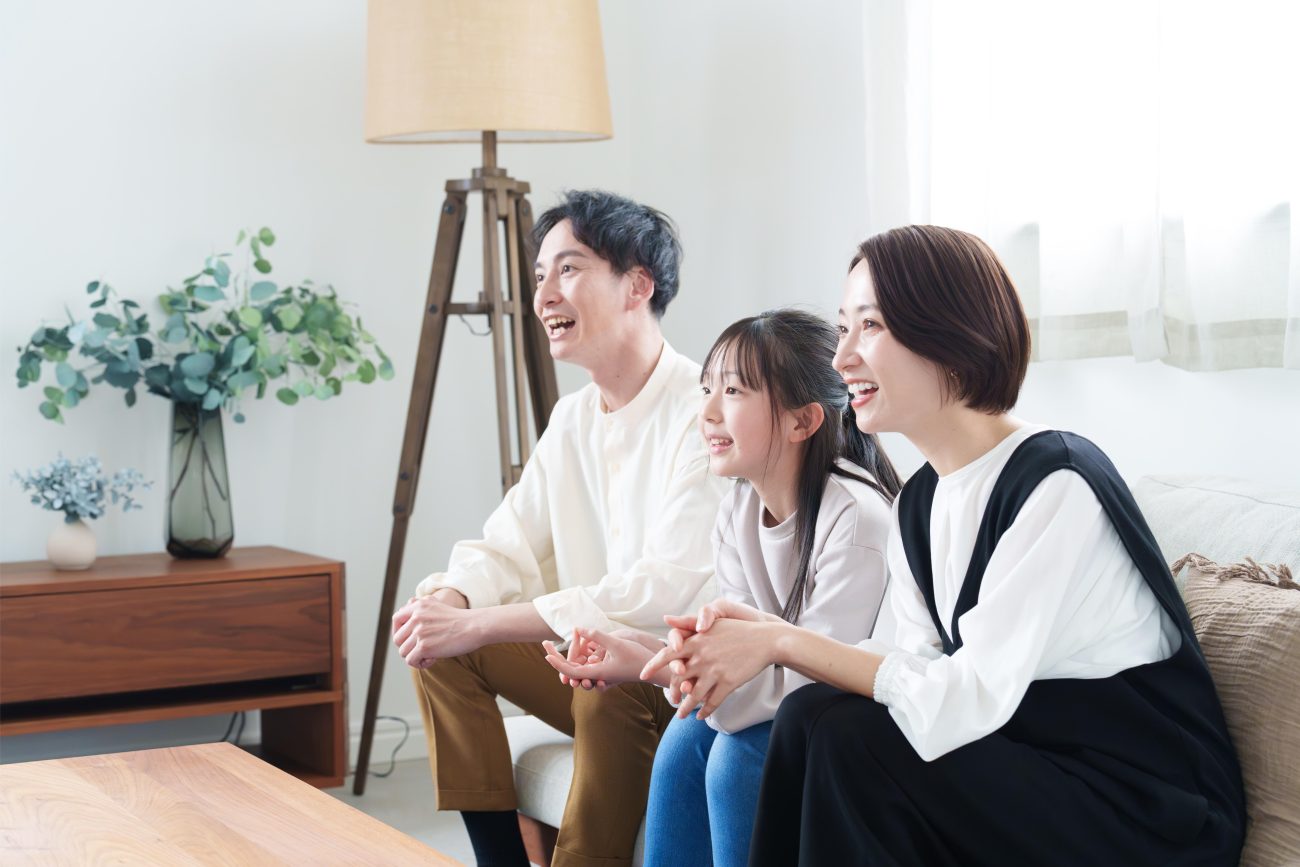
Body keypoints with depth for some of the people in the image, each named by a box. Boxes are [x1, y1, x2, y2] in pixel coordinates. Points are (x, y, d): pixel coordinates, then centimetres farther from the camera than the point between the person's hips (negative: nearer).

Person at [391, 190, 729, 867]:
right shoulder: (571, 419, 9)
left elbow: (672, 589, -30)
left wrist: (478, 625, -31)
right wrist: (448, 600, -18)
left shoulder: (704, 413, -20)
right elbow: (506, 550, 7)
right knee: (437, 639, -3)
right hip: (591, 664, 8)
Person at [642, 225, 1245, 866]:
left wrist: (784, 642, -20)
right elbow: (919, 667, 0)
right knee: (809, 716, -11)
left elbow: (964, 700, -25)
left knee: (845, 735, -21)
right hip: (1026, 771, 7)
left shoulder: (1058, 484, -20)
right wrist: (760, 638, -13)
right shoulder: (919, 503, 6)